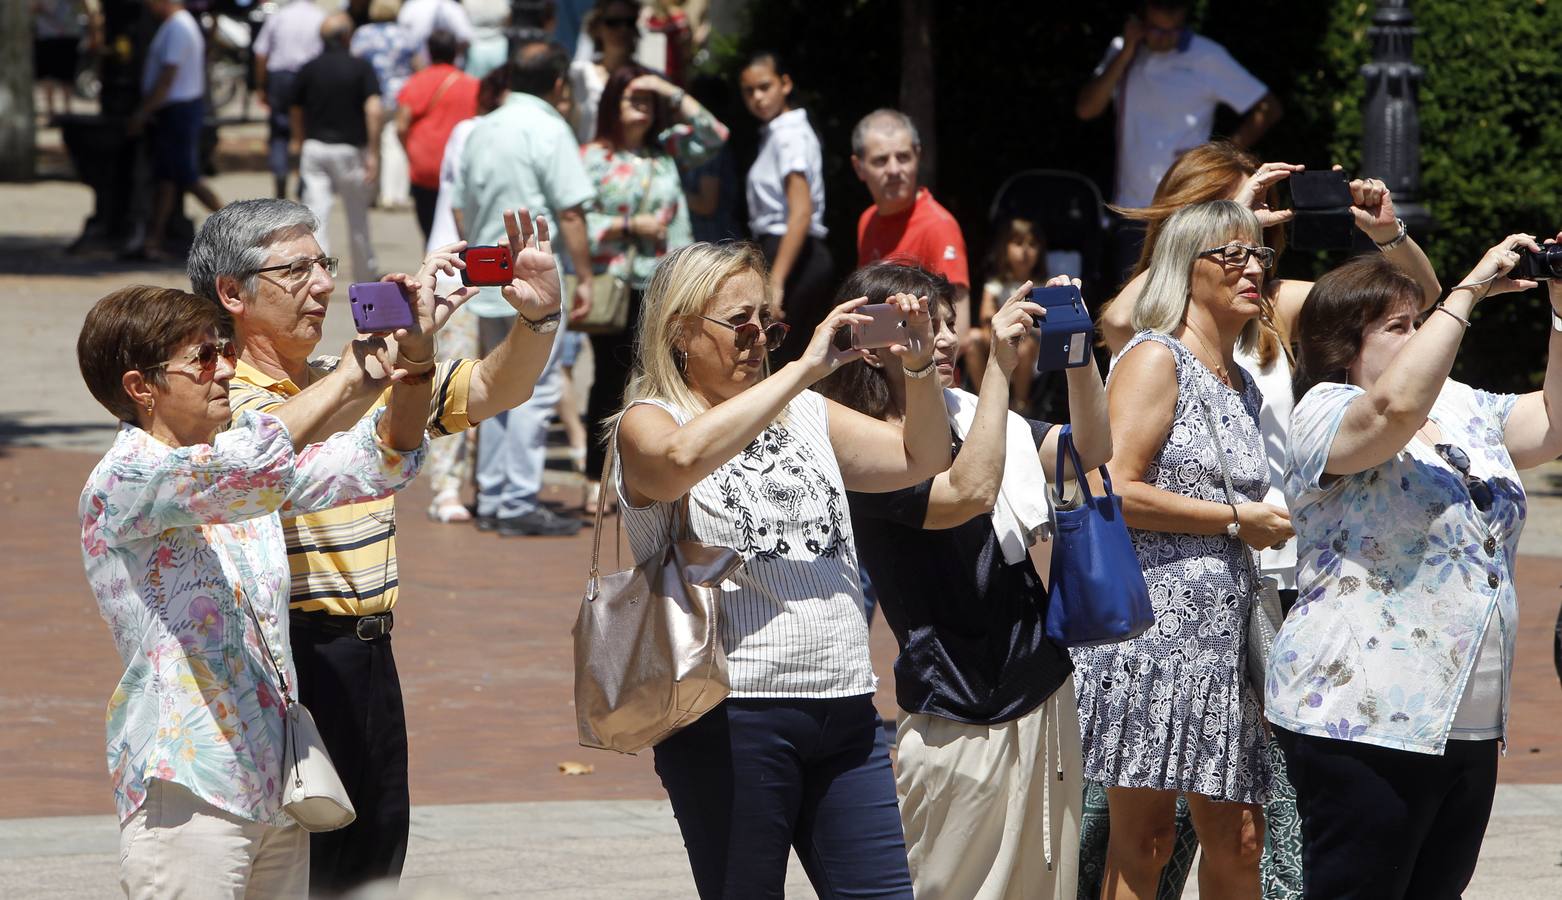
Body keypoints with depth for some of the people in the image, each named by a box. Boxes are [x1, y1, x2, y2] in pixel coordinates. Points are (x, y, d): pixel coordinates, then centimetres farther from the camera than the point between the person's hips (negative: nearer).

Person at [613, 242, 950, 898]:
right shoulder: (646, 424, 0)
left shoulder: (807, 417, 19)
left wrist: (919, 369, -1)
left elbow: (923, 460, 17)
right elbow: (684, 457, -24)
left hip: (844, 707, 5)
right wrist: (804, 369, -21)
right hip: (733, 714, -5)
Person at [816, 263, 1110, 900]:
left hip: (1045, 701, 7)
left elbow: (1089, 451, 3)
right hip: (965, 722, -7)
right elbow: (970, 490, -28)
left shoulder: (968, 418, 11)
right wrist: (999, 365, -26)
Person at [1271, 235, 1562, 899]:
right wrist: (1470, 290, -22)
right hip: (1363, 722, -8)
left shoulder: (1464, 410, 18)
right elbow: (1395, 406, -28)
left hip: (1469, 722, 8)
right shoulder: (1325, 413, -7)